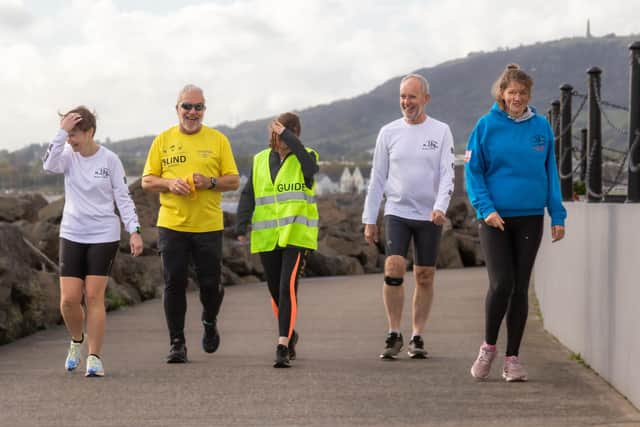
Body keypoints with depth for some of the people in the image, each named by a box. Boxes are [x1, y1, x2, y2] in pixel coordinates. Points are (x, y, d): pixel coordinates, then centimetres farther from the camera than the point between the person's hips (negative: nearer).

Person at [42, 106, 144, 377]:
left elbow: (123, 198, -1)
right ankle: (77, 340, 26)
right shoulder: (69, 157, 0)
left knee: (94, 297, -6)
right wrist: (61, 131, -25)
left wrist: (134, 231, -9)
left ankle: (94, 357, 1)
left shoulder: (109, 160, -5)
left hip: (104, 236, -2)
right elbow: (49, 164, -23)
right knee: (68, 299, -3)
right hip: (71, 235, 2)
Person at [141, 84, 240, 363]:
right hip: (171, 225, 1)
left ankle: (209, 322, 33)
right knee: (174, 284, -1)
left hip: (208, 225, 0)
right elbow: (147, 181, 8)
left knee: (210, 283, 1)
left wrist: (210, 182, -14)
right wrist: (170, 184, -12)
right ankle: (177, 343, 9)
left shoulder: (218, 140, 5)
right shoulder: (163, 140, 7)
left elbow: (234, 181, 5)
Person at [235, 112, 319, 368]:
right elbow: (248, 196, 9)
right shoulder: (260, 161, 11)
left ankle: (283, 346, -19)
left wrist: (289, 140, -20)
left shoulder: (304, 157, 3)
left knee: (288, 288, -16)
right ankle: (289, 334, 35)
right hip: (267, 237, 4)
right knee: (275, 290, 11)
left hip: (297, 234, -4)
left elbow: (311, 168, -23)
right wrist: (241, 227, -2)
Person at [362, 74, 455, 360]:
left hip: (430, 217, 0)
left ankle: (417, 337, 12)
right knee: (393, 269, -14)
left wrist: (440, 207, -21)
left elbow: (447, 175, -4)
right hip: (397, 212, 0)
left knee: (424, 277, 3)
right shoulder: (389, 132, 5)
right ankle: (394, 335, -5)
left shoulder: (441, 132, 2)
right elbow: (377, 178, 8)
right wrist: (369, 219, 5)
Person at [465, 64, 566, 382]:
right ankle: (488, 347, 9)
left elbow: (550, 171, 9)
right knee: (501, 284, -13)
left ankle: (512, 358, 12)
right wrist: (486, 209, -12)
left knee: (520, 288, 4)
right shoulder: (487, 126, -2)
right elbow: (473, 171, 0)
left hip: (530, 218, 2)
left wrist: (557, 215, 4)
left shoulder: (541, 126, 5)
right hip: (495, 218, -2)